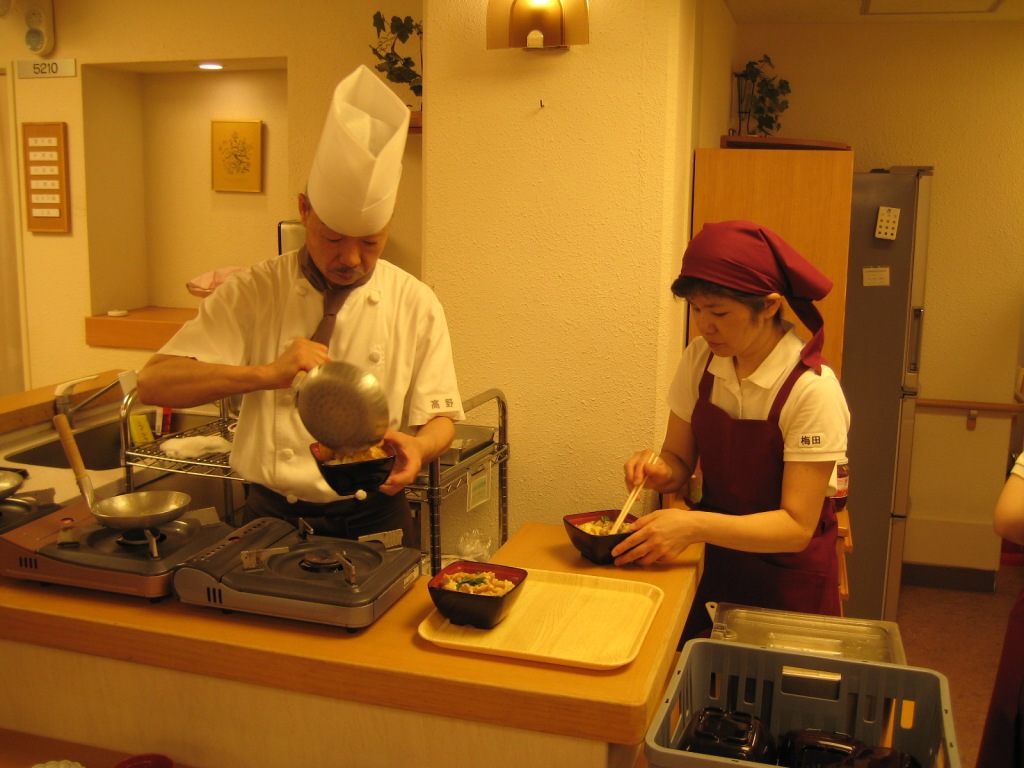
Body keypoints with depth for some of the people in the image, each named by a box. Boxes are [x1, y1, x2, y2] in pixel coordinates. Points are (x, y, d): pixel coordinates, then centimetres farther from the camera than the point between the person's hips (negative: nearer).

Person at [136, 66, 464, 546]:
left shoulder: (415, 305, 1)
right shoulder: (252, 293, -1)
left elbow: (439, 419, 5)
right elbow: (153, 384, -8)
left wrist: (418, 447, -19)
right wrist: (267, 374, -22)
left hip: (373, 523, 1)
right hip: (272, 518, 0)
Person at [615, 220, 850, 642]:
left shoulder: (812, 390, -23)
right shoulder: (700, 359, -7)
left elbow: (797, 526, -23)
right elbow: (680, 460, 2)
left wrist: (695, 525, -36)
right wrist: (661, 470, -21)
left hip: (788, 579, -4)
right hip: (714, 560, 4)